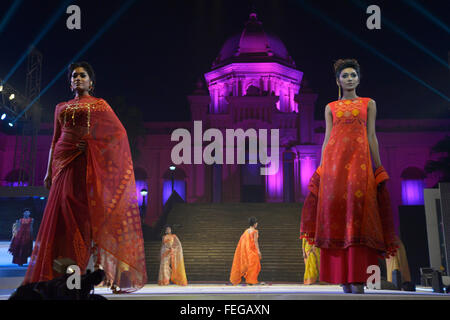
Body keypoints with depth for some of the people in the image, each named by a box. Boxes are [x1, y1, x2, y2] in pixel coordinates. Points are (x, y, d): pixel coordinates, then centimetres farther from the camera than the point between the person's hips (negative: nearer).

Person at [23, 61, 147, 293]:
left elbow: (119, 132, 3)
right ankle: (55, 274, -1)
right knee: (62, 210, -4)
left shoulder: (100, 104, 10)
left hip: (87, 161, -3)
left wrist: (93, 146, -8)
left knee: (83, 211, -9)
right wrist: (49, 170, 12)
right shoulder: (61, 107, 21)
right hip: (64, 161, 3)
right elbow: (55, 140, 18)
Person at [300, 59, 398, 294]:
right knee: (335, 206, -7)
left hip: (360, 160, -1)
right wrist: (321, 168, 4)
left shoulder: (369, 104, 15)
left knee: (357, 206, -12)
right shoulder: (330, 107, 17)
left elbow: (372, 136, 9)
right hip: (334, 160, 1)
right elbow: (327, 138, 12)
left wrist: (379, 167, 3)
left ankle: (358, 277, -12)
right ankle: (343, 276, -2)